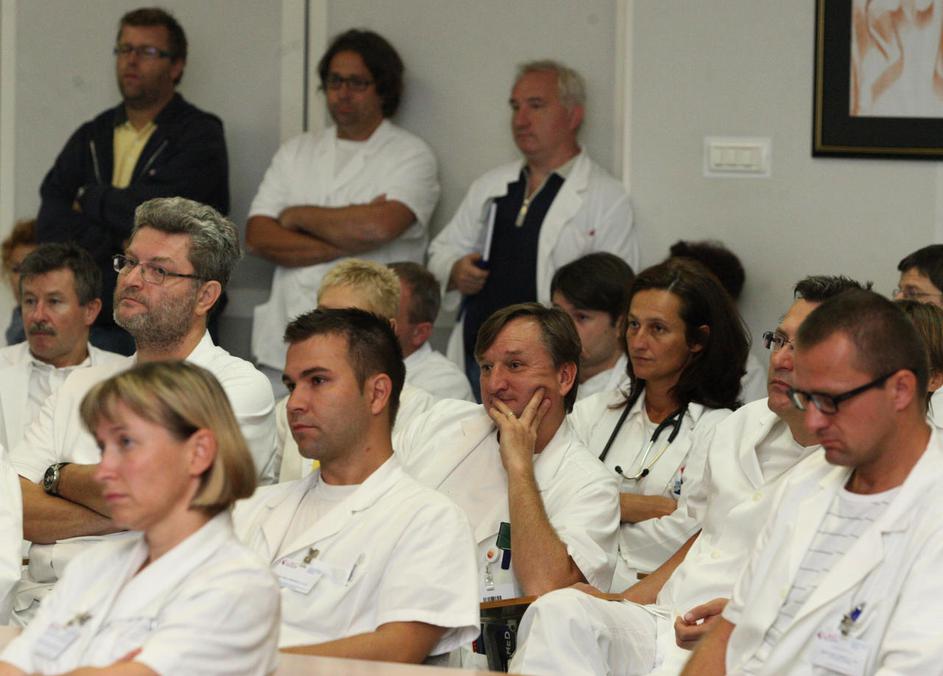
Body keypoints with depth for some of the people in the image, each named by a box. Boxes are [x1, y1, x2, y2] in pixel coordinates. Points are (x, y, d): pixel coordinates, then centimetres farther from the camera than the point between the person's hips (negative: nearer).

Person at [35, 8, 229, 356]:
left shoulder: (200, 136, 0)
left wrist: (90, 200, 2)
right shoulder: (90, 138, 16)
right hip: (94, 324, 4)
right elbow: (50, 226, 3)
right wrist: (115, 247, -12)